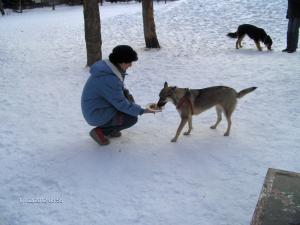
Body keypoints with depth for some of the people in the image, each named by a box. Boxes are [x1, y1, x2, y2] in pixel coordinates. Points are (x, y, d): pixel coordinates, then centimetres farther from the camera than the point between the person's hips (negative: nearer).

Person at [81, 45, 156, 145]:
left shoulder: (108, 67, -1)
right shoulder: (109, 79, -31)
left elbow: (120, 89, 13)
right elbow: (121, 104, -24)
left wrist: (128, 96, -5)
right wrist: (142, 111, -14)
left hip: (102, 105, 10)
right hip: (97, 114, -9)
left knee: (130, 100, 11)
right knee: (132, 118, -10)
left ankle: (110, 129, 16)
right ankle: (99, 131, -2)